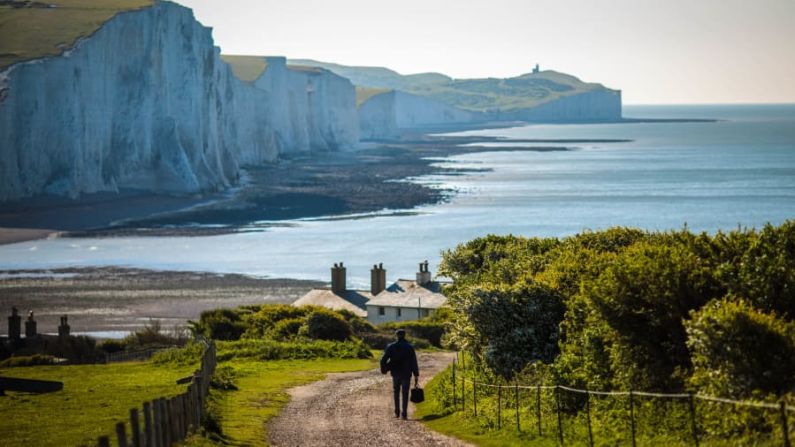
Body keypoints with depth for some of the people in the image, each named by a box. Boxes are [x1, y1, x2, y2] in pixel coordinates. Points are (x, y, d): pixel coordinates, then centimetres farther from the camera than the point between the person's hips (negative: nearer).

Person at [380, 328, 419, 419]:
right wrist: (416, 375, -2)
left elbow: (383, 360, -8)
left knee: (396, 392, 18)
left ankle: (397, 412, 14)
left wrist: (384, 369, 9)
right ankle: (403, 414, -2)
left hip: (395, 373, 1)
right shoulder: (409, 347, -4)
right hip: (406, 374, -1)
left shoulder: (391, 347, -4)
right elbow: (414, 362, -6)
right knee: (405, 394, 4)